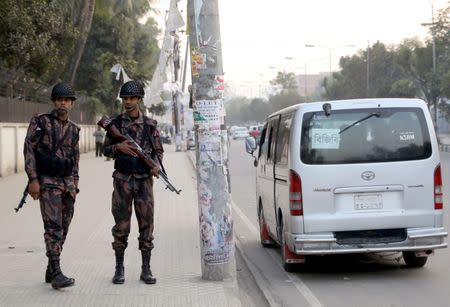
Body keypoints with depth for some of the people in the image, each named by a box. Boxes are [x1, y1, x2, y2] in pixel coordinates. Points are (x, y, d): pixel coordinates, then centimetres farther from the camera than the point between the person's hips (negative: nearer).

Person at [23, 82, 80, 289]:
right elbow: (28, 149, -8)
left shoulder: (73, 129, 12)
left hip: (68, 182, 6)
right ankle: (56, 274, -17)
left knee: (63, 227, 7)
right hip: (47, 181, -6)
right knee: (53, 226, -14)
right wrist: (33, 179, -15)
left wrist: (74, 185, 13)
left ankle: (51, 271, 16)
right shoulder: (40, 122, -4)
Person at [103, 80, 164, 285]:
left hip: (144, 180, 0)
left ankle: (146, 269, 7)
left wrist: (157, 165, -11)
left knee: (146, 224, 1)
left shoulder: (150, 125, 4)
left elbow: (158, 150, 9)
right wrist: (118, 147, -12)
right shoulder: (115, 123, 5)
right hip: (122, 180, 0)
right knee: (121, 225, 2)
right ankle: (119, 268, 11)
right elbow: (106, 149, 9)